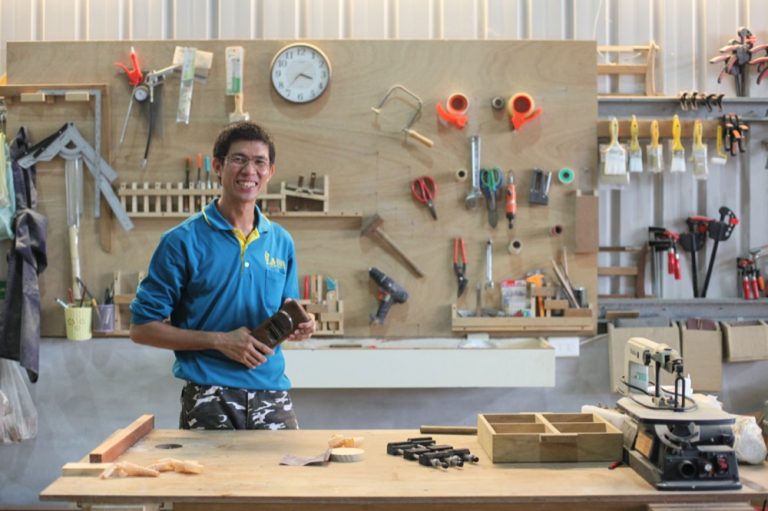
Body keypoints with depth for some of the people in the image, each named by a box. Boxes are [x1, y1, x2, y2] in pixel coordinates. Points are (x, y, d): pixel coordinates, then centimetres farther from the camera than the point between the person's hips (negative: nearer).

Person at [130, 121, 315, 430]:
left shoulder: (281, 241, 10)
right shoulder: (183, 240, -4)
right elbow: (142, 327, -4)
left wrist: (298, 325, -4)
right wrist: (220, 340, -13)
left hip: (272, 392, 4)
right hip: (209, 398, -3)